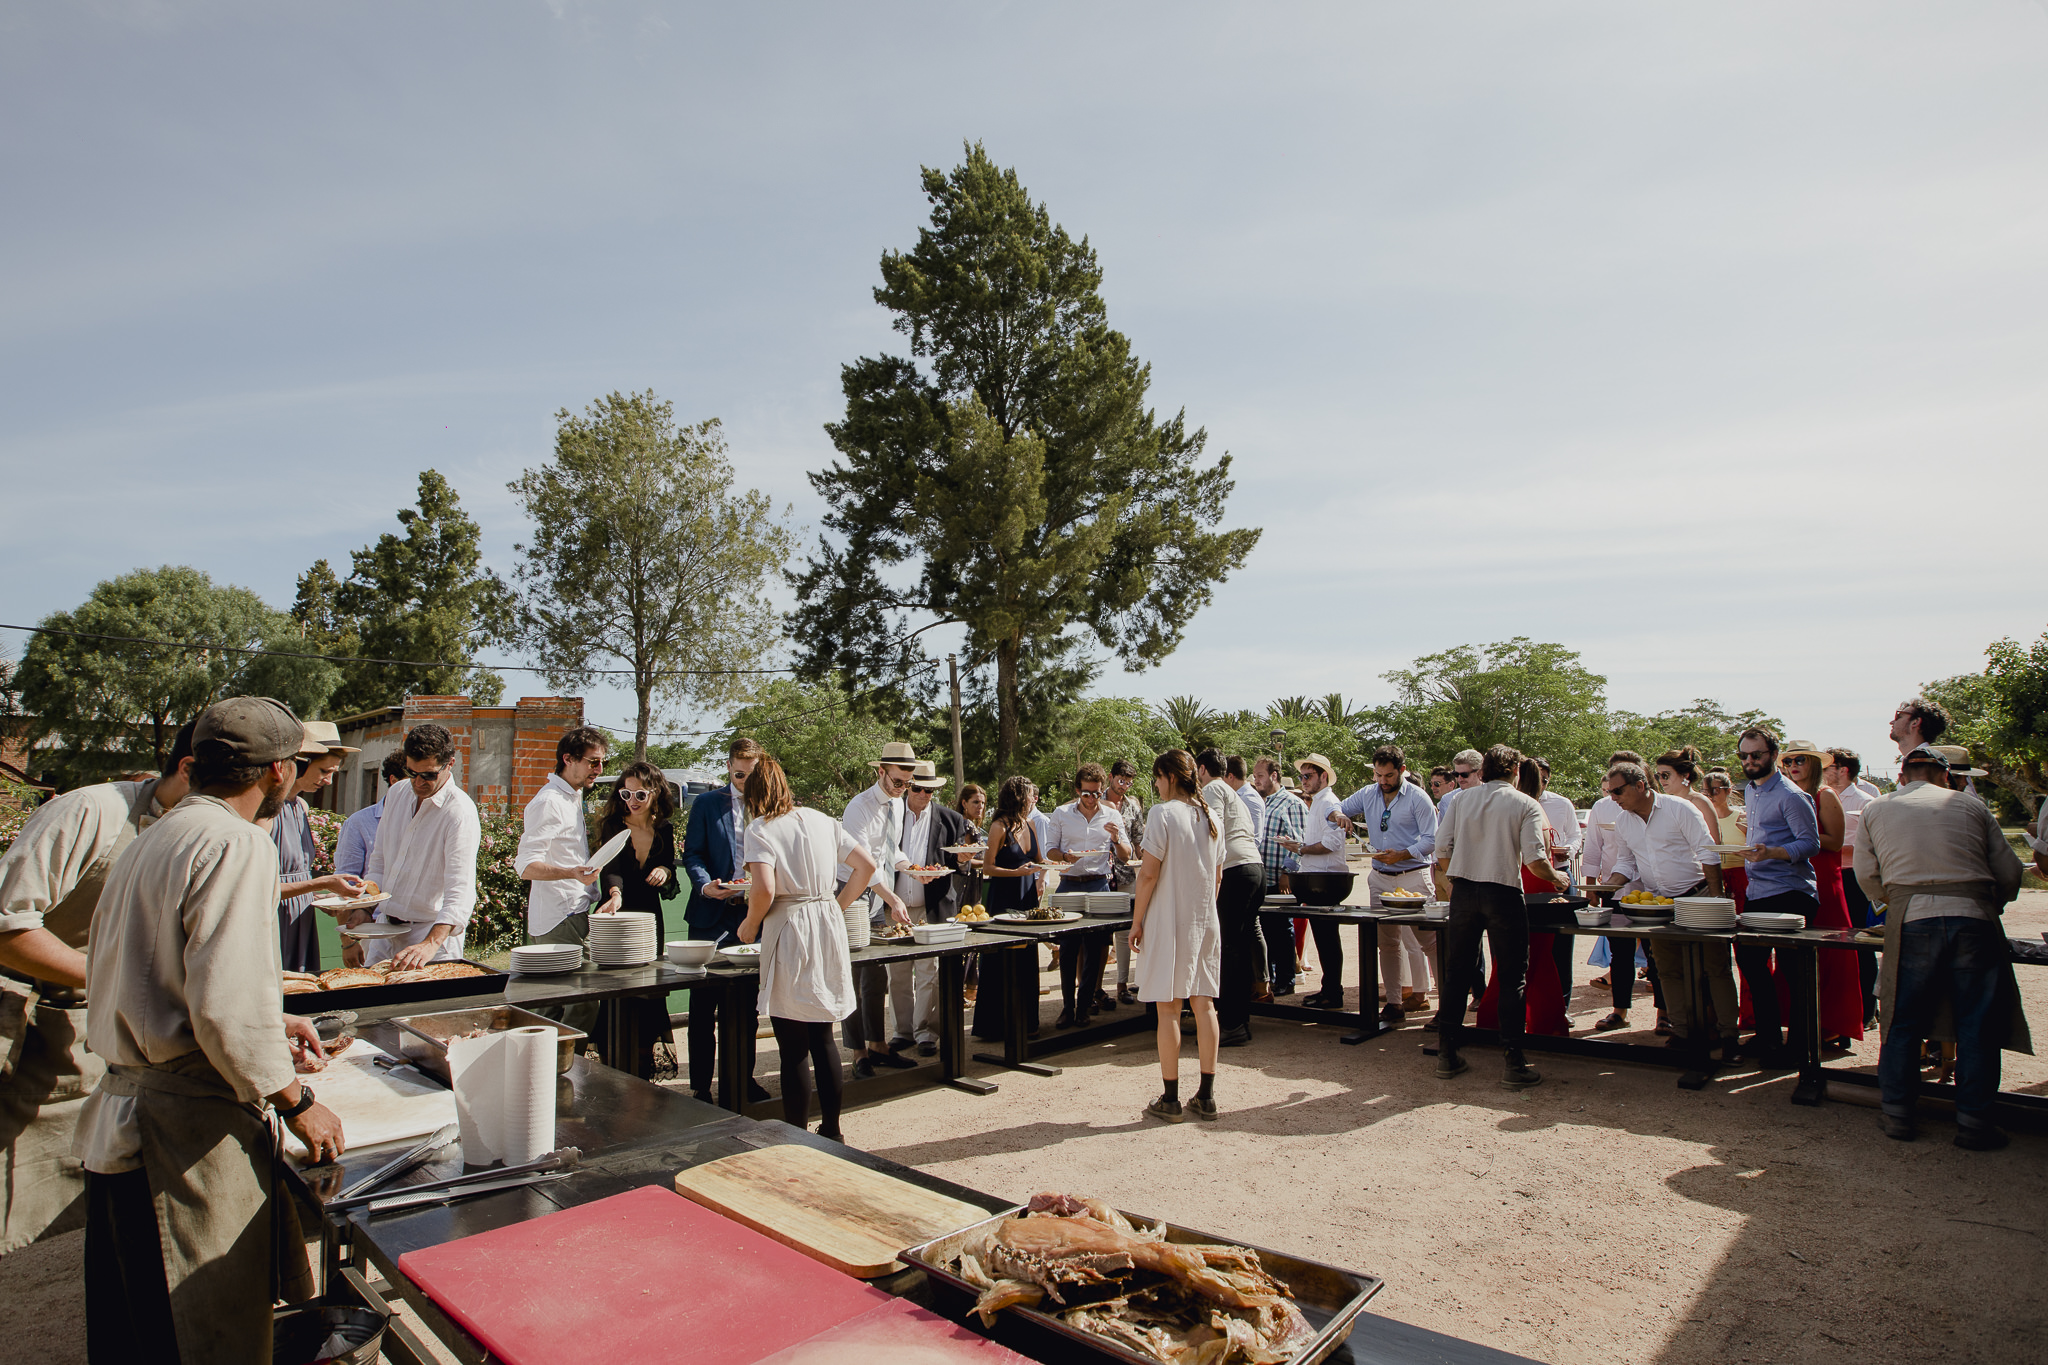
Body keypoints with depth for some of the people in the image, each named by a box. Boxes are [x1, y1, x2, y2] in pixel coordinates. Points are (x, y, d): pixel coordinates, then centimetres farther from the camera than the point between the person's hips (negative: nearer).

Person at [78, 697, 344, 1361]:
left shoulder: (154, 838, 13)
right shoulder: (236, 844, -18)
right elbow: (230, 1007, -25)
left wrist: (267, 1024, 23)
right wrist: (297, 1102, -12)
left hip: (121, 1111, 10)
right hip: (188, 1127, -10)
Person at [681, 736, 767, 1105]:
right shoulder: (706, 804, 4)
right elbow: (692, 854, 1)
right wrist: (706, 885, -18)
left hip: (754, 916, 2)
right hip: (713, 917, -2)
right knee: (704, 1007, 2)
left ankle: (743, 1078, 24)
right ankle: (701, 1086, 13)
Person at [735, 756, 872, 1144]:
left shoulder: (759, 829, -7)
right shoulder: (820, 820, 10)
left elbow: (764, 889, -20)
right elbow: (867, 865, 10)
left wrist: (749, 925, -3)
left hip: (789, 933, -6)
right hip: (829, 928, 6)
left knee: (793, 1048, 3)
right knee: (823, 1038, 16)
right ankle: (831, 1131, 24)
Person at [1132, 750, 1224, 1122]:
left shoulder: (1163, 813, -12)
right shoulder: (1210, 816, 8)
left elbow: (1149, 872, -15)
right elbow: (1217, 875, 14)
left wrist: (1137, 920, -7)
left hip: (1169, 921, -6)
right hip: (1205, 921, 6)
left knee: (1168, 1008, 0)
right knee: (1204, 1004, 9)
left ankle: (1170, 1099, 6)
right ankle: (1206, 1096, 14)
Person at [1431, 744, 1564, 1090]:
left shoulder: (1462, 799, 6)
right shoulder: (1526, 805, -2)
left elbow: (1442, 848, 2)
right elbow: (1535, 859, -9)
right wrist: (1557, 879, 11)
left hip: (1463, 891, 3)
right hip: (1504, 893, -3)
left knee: (1456, 973, 11)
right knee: (1512, 977, 6)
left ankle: (1447, 1054, 17)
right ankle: (1515, 1063, 6)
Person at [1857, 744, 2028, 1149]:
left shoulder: (1876, 810, 14)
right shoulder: (1972, 806, 14)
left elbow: (1866, 874, 13)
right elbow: (2010, 873, 12)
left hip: (1911, 919, 0)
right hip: (1974, 916, 0)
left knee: (1903, 1021, 9)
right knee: (1978, 1024, 9)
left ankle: (1898, 1115, 15)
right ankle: (1973, 1123, 13)